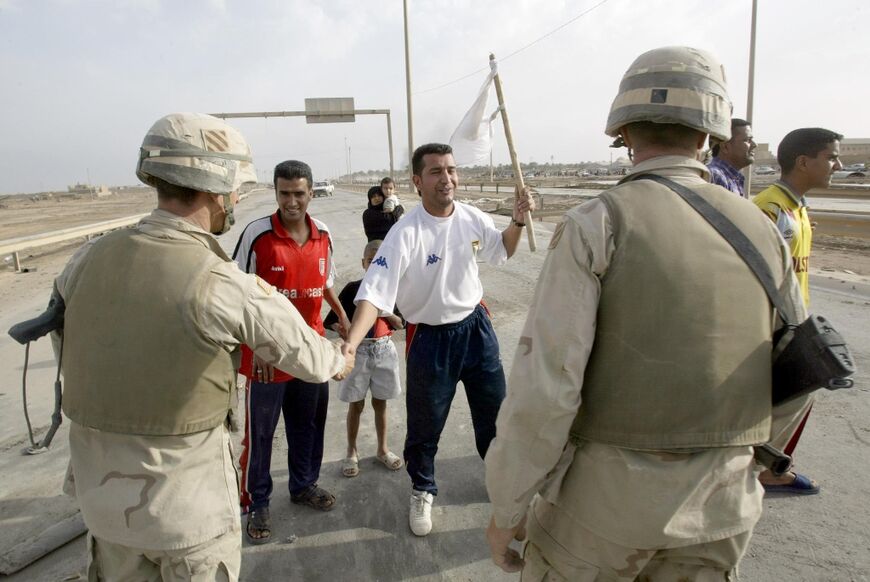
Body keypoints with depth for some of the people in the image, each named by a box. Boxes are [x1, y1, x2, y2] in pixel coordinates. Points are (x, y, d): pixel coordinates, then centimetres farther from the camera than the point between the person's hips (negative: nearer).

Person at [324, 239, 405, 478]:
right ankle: (352, 452, 26)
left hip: (384, 350, 2)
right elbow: (332, 321, -6)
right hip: (358, 350, -2)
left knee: (380, 403, 15)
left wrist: (385, 311, -16)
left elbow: (401, 324, 1)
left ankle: (383, 449, 32)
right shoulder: (353, 289, -7)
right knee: (356, 405, 9)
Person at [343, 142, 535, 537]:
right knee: (424, 427, 11)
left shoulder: (473, 218, -6)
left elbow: (502, 250, 14)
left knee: (494, 411, 21)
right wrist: (349, 346, -41)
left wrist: (517, 222, -6)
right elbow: (374, 293, -29)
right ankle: (422, 491, 40)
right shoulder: (406, 234, -23)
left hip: (476, 327, 5)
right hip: (430, 339, -4)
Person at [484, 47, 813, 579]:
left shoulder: (594, 225, -16)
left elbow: (544, 386, -21)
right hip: (718, 508, 5)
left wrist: (507, 508, -9)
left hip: (603, 494, -4)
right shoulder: (762, 232, 0)